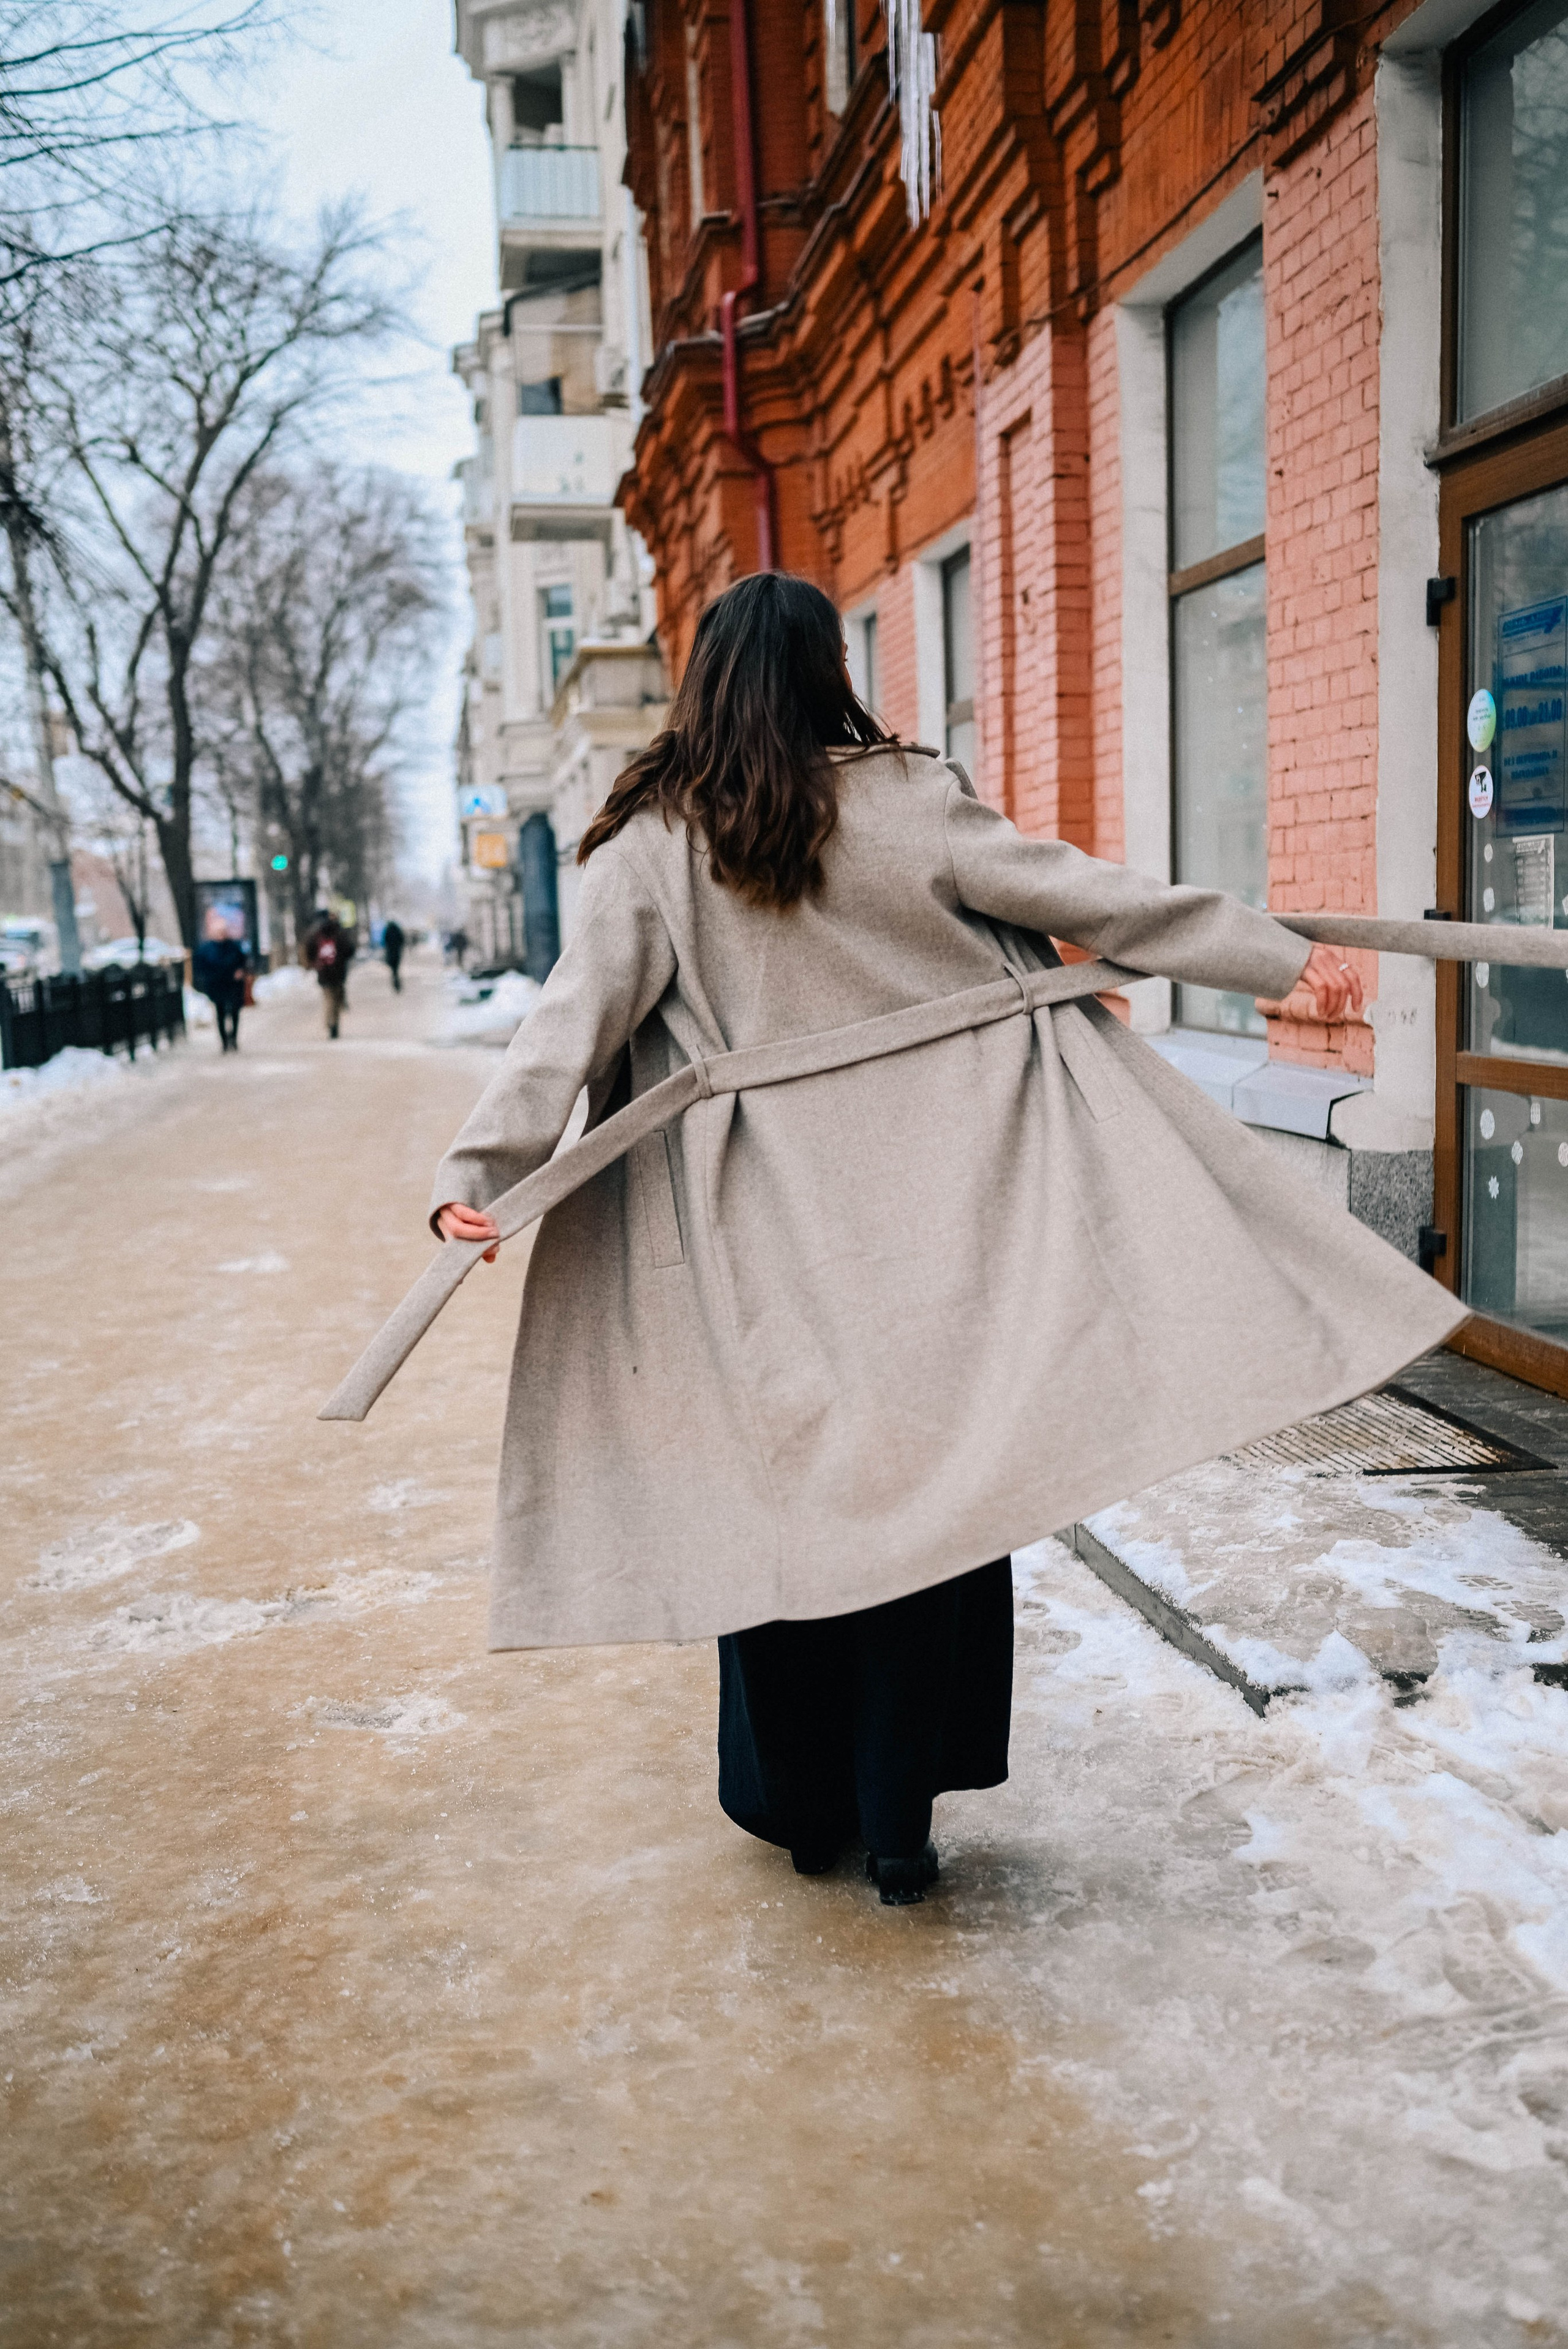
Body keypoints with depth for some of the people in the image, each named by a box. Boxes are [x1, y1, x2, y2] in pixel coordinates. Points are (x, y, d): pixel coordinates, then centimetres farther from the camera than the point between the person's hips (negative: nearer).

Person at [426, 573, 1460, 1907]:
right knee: (931, 1489, 10)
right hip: (927, 1211, 0)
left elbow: (575, 1019, -13)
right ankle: (898, 1825, 19)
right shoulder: (906, 803, -4)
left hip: (758, 1237, 1)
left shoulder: (652, 849, -2)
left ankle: (801, 1809, 27)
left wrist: (480, 1172, -16)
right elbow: (1098, 904, -2)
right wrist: (1286, 959, 4)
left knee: (780, 1496, 13)